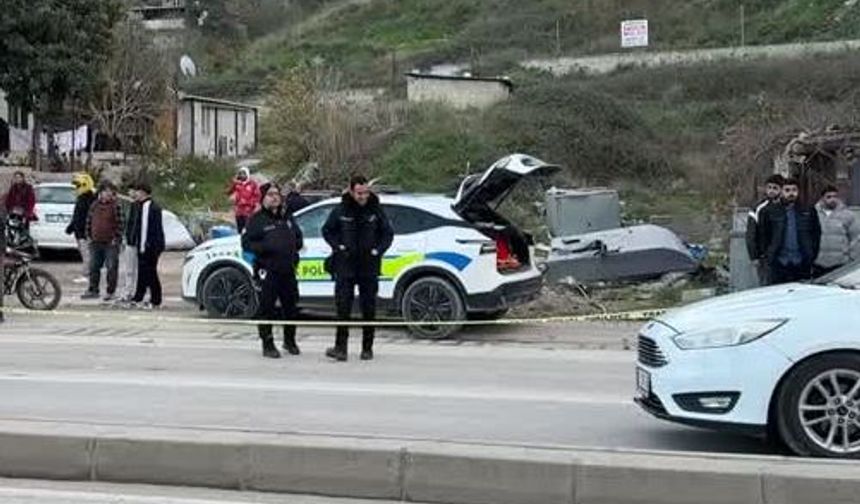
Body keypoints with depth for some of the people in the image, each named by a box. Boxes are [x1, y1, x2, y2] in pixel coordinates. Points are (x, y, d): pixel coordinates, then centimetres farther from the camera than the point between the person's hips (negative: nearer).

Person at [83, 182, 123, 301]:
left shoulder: (115, 206, -8)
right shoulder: (95, 205, 8)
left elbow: (120, 224, -10)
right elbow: (89, 221, 15)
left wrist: (116, 238, -13)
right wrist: (89, 235, 9)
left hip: (111, 243, -5)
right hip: (96, 242, 5)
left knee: (111, 268, -2)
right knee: (93, 267, 10)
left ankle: (111, 292, 6)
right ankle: (93, 290, 20)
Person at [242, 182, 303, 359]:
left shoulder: (287, 216, 16)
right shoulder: (257, 219, -2)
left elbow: (298, 236, 26)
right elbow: (246, 243, -7)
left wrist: (296, 245, 4)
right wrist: (264, 247, -21)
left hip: (288, 269, 6)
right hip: (267, 270, -6)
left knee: (290, 305, 12)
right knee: (267, 308, -4)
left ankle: (290, 340, 29)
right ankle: (268, 345, 5)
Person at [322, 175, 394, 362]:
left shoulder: (376, 210, 3)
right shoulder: (340, 211, 0)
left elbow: (388, 233, 12)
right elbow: (327, 231, 11)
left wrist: (378, 250, -3)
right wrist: (338, 246, -3)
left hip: (369, 266, 1)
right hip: (346, 265, -1)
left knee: (369, 308, 5)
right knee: (343, 307, -6)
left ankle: (367, 348, 14)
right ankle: (340, 347, -4)